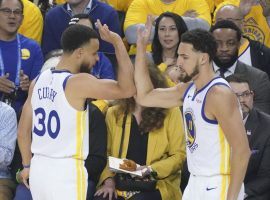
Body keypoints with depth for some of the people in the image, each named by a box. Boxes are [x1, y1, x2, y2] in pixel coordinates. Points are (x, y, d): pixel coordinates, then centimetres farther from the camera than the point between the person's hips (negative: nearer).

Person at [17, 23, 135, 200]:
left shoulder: (38, 81, 8)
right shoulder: (79, 83, -15)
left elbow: (23, 131, 15)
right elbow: (127, 90, -19)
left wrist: (27, 166, 27)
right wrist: (118, 42, -12)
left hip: (39, 167, 7)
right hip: (66, 171, -7)